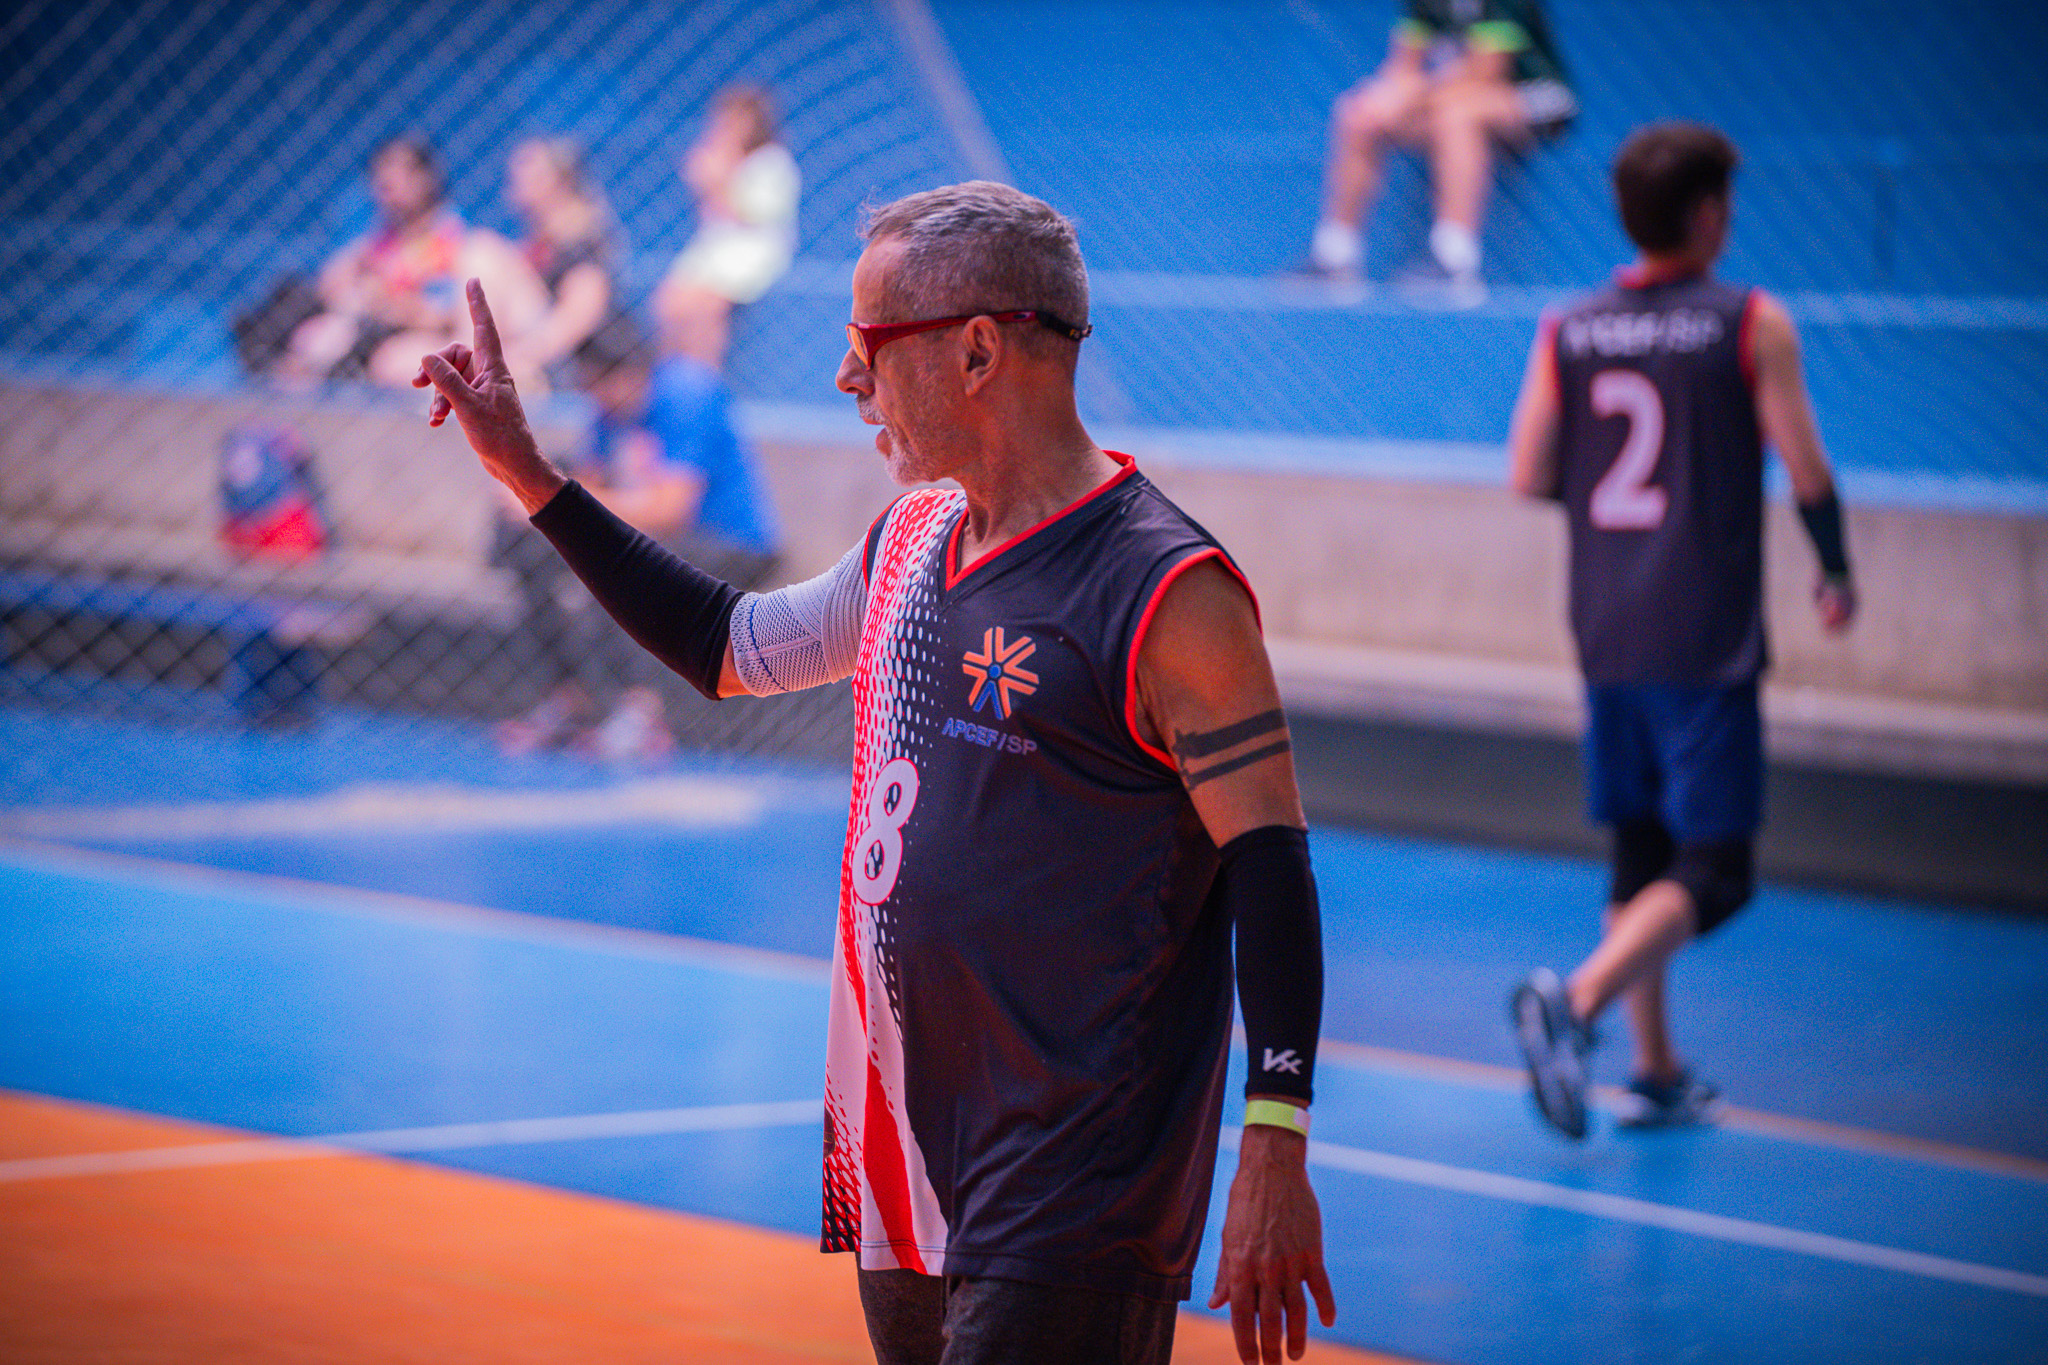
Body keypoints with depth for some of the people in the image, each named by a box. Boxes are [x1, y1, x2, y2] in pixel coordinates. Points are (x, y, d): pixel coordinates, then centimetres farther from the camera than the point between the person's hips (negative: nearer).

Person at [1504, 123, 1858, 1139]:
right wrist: (1836, 574, 10)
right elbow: (1806, 472, -8)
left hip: (1605, 633, 5)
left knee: (1641, 855, 16)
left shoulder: (1567, 332, 3)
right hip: (1706, 638, -5)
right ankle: (1576, 1000, -23)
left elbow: (1529, 476, 3)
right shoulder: (1752, 323, -8)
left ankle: (1656, 1071, 20)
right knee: (1713, 873, -2)